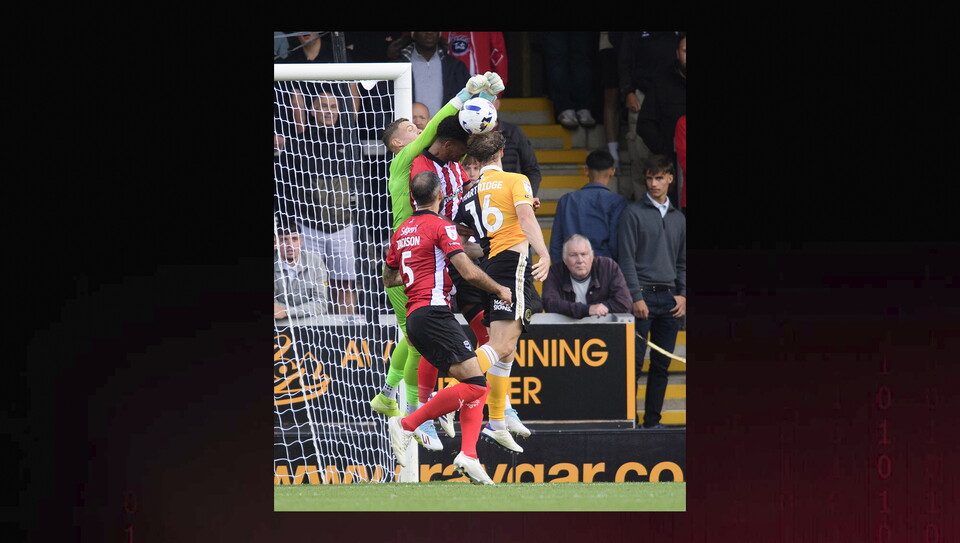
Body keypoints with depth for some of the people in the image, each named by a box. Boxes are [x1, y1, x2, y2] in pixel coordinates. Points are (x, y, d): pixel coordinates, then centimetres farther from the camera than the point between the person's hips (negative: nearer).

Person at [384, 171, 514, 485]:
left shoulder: (402, 232, 18)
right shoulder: (440, 226, -6)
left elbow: (389, 279, 28)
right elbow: (469, 272, -12)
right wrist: (500, 290, 4)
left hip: (414, 317, 9)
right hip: (434, 314, -9)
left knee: (477, 387, 8)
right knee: (474, 383, -17)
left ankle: (468, 456, -5)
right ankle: (407, 424, -17)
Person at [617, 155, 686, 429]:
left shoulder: (678, 218, 16)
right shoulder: (634, 213, -1)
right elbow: (627, 260, -6)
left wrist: (682, 295, 6)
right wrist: (636, 298, -13)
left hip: (669, 298, 5)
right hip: (643, 295, -5)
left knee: (661, 365, 5)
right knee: (634, 362, -7)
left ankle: (652, 420, 10)